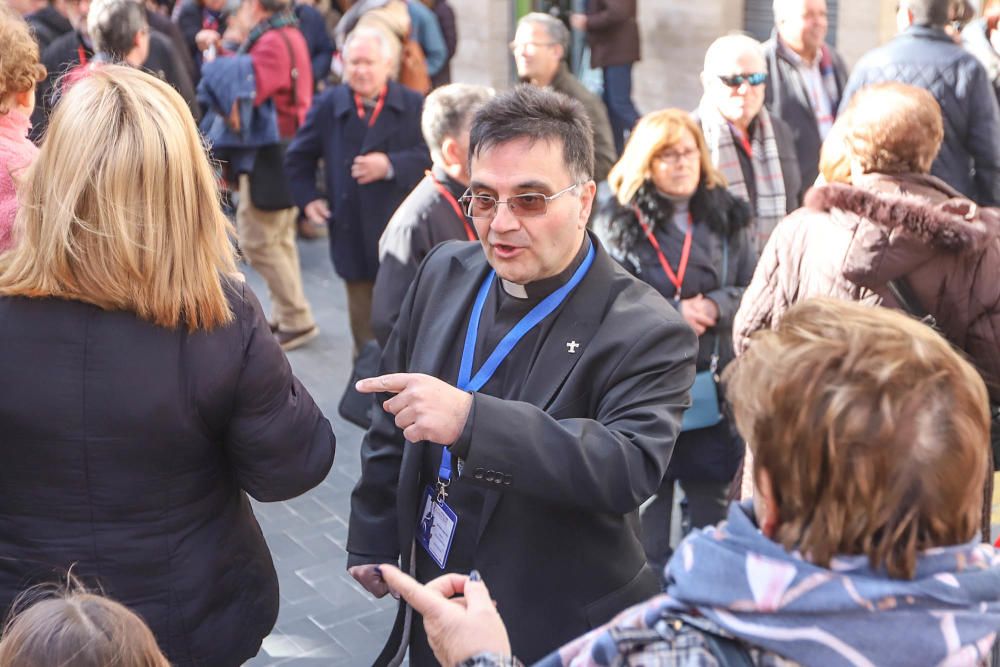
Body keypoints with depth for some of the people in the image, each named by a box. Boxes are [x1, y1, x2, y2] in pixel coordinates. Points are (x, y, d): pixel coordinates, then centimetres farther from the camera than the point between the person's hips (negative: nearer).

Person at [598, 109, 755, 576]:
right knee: (650, 486, 8)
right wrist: (673, 315, -15)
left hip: (715, 379, 2)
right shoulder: (625, 224, -2)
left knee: (711, 487, 9)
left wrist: (715, 307, -12)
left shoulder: (727, 217, 8)